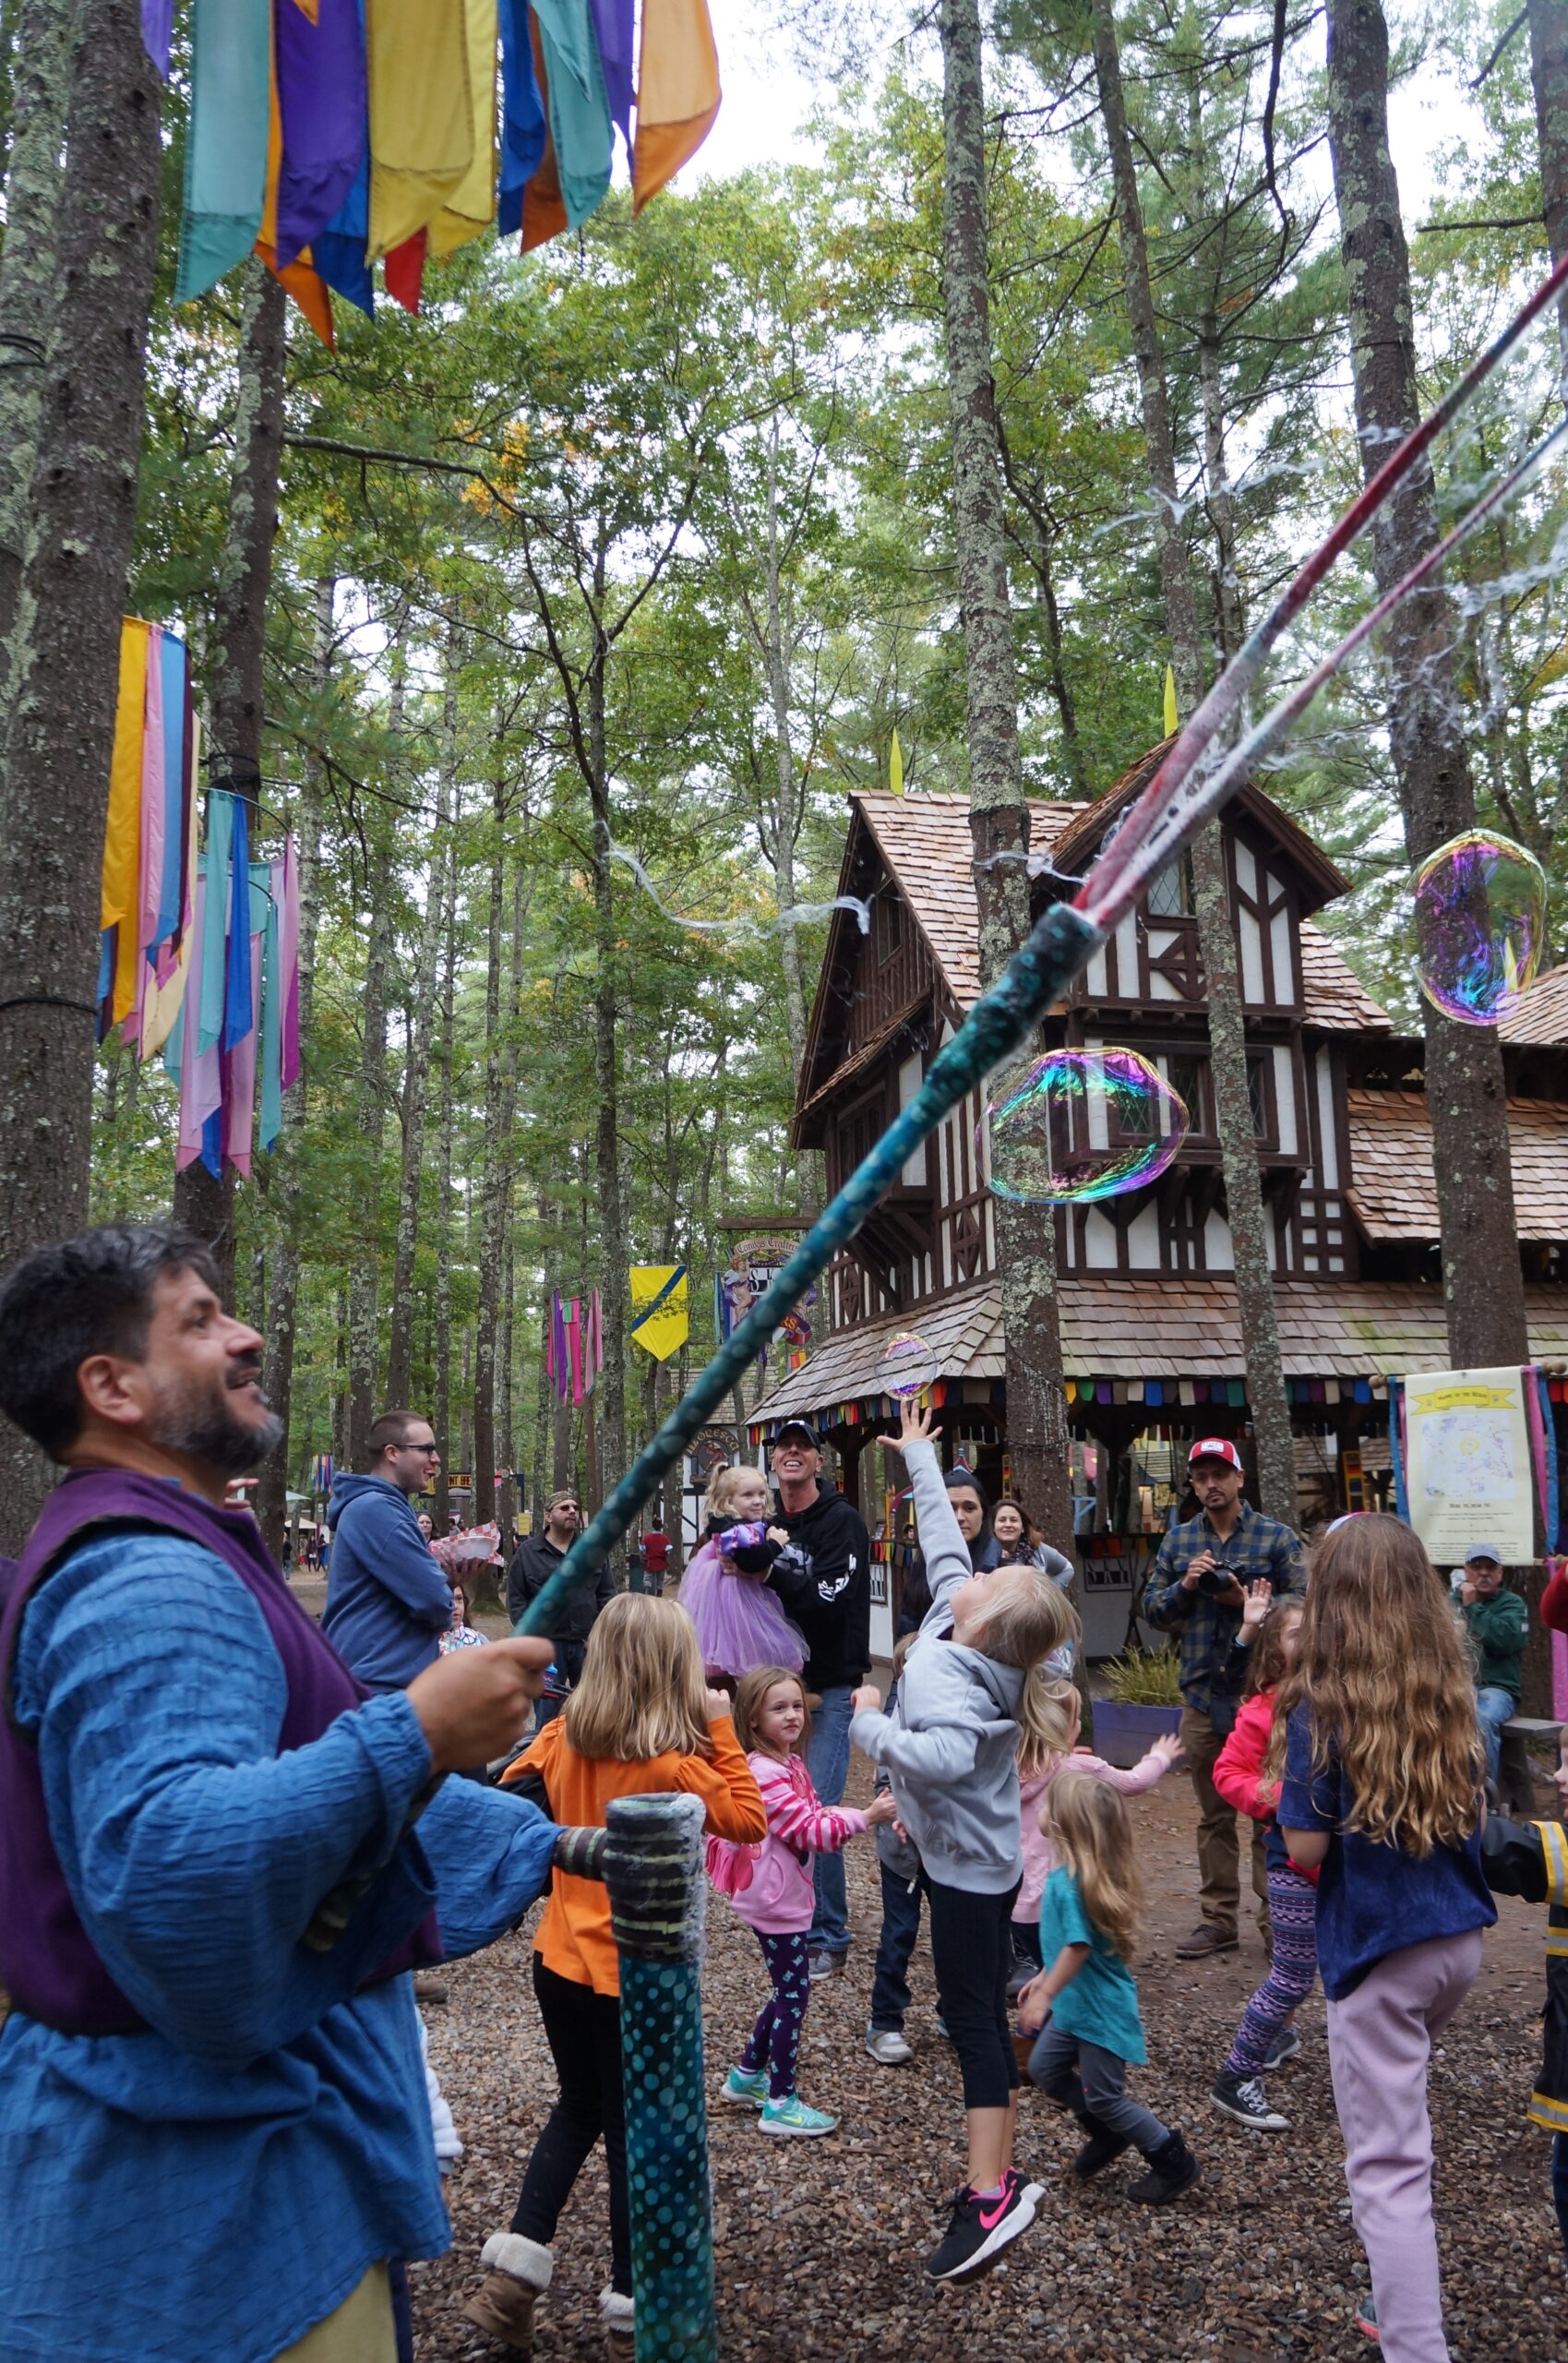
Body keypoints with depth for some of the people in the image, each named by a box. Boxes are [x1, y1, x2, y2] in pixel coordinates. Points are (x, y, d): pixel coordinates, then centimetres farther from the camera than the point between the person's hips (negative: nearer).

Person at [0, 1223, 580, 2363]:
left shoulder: (163, 1562, 13)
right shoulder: (147, 1582, -24)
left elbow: (286, 1784, 19)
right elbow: (161, 1865, -40)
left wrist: (548, 1844, 19)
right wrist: (414, 1737, -39)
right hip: (207, 2185, -10)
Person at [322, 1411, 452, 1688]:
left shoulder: (389, 1507, 16)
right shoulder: (375, 1509, -17)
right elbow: (433, 1598, -21)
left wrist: (446, 1578, 0)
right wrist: (442, 1618, 1)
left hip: (393, 1677, 10)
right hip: (379, 1684, -10)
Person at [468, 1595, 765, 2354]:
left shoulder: (564, 1737, -6)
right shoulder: (671, 1764, -22)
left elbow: (513, 1787, 10)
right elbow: (748, 1821, -12)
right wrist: (722, 1732, -12)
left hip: (560, 1958, 5)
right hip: (634, 1978, -5)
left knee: (576, 2111, 25)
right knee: (633, 2135, 12)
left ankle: (515, 2269, 19)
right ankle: (631, 2308, 24)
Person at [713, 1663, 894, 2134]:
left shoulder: (791, 1764, 9)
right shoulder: (765, 1772, -23)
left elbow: (814, 1816, 8)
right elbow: (808, 1831, -25)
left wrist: (868, 1813, -7)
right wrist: (864, 1818, -26)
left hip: (785, 1895, 10)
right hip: (775, 1900, -10)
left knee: (788, 1989, 19)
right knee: (794, 1993, -2)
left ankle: (746, 2075, 32)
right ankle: (781, 2104, 8)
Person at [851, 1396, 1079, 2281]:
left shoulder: (946, 1670, -26)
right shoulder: (966, 1636, -3)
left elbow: (946, 1755, -45)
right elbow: (944, 1542, 10)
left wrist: (869, 1724, -29)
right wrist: (920, 1458, 21)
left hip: (965, 1868, -9)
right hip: (992, 1859, 9)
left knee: (973, 2019, -5)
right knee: (986, 2015, 14)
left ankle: (989, 2199, -2)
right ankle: (1001, 2176, 23)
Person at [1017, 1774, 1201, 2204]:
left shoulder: (1070, 1882, -29)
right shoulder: (1090, 1873, 1)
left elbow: (1078, 1946, -28)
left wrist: (1045, 1997, -19)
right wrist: (1043, 1979, 21)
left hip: (1100, 2009, -10)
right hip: (1078, 2004, 10)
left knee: (1102, 2096, 4)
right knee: (1044, 2068, 20)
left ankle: (1174, 2162, 20)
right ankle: (1108, 2132, 35)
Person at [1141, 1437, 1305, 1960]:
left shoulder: (1277, 1538, -1)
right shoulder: (1178, 1541, 10)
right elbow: (1153, 1609, 9)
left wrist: (1247, 1601, -18)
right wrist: (1185, 1586, -9)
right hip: (1202, 1695, 4)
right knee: (1213, 1815, 12)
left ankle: (1277, 1918, 11)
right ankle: (1218, 1920, 20)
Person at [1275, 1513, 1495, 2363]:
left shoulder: (1320, 1706, -17)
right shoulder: (1450, 1695, 0)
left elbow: (1304, 1848, -15)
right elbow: (1471, 1815, 13)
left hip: (1378, 1950, -7)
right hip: (1459, 1939, 7)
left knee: (1389, 2166, 2)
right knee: (1398, 2113, 29)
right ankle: (1402, 2291, 45)